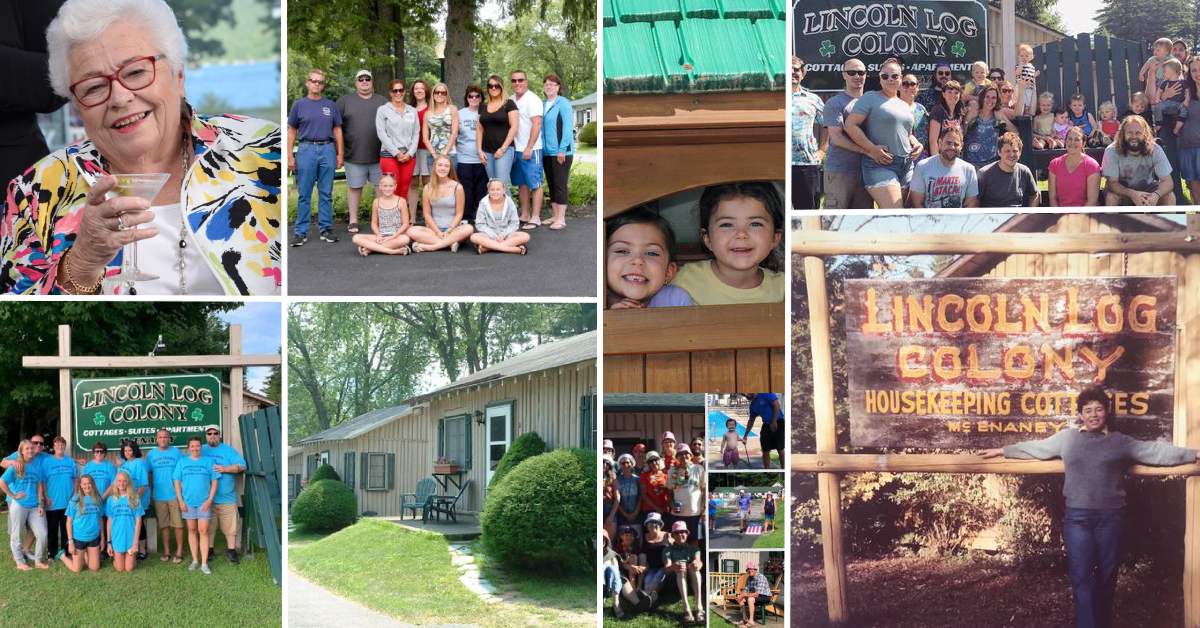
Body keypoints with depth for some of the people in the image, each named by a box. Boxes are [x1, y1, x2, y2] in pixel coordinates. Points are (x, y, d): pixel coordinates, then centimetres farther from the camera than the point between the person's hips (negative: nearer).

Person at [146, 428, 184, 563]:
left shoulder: (176, 452, 1)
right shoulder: (151, 454, 7)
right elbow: (148, 474, 10)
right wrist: (150, 491, 4)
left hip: (175, 495, -2)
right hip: (159, 495, 2)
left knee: (178, 524, -2)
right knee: (163, 525, 8)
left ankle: (179, 551, 6)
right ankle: (166, 551, 17)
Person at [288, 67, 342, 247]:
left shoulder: (331, 105, 9)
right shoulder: (299, 105, 5)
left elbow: (337, 130, 11)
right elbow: (291, 131, 6)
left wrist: (340, 153, 4)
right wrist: (289, 156, -1)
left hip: (327, 149, 1)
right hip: (306, 149, -1)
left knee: (326, 193, 5)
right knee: (304, 194, 1)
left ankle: (326, 229, 12)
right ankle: (300, 232, 5)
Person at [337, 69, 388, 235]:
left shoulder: (383, 102, 12)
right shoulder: (345, 101, 6)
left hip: (379, 155, 1)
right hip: (354, 155, -1)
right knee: (354, 187, 5)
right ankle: (353, 221, 13)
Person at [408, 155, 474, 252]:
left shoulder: (457, 187, -1)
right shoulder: (428, 188, 3)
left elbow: (459, 214, -2)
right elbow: (427, 214, 1)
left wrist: (448, 231, -15)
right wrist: (438, 232, -12)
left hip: (453, 229, -1)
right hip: (434, 229, 1)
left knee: (468, 229, -34)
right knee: (412, 231, -27)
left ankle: (429, 246, -32)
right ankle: (450, 243, -31)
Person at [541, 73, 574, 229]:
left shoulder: (563, 103, -8)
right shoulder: (543, 105, 13)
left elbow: (567, 127, -13)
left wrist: (562, 149, -18)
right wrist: (540, 148, 11)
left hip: (561, 152, -7)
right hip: (546, 152, 7)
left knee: (560, 185, -5)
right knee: (551, 185, 11)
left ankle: (561, 219, -1)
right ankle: (555, 216, 18)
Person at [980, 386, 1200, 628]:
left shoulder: (1121, 441, 7)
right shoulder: (1068, 437, 8)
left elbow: (1156, 451, 9)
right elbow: (1036, 448, 17)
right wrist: (1002, 451, 22)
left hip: (1111, 517, 1)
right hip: (1077, 517, 0)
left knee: (1107, 576, 9)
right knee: (1082, 577, -7)